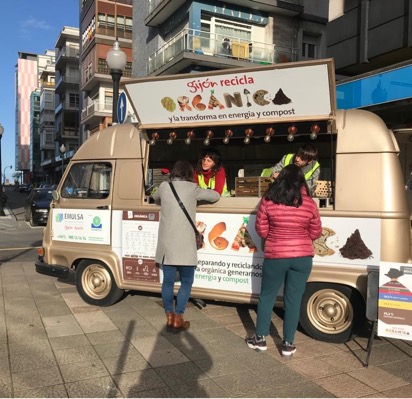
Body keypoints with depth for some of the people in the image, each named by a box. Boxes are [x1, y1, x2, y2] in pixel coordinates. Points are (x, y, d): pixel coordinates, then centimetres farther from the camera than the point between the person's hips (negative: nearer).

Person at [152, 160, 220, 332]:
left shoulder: (164, 186, 7)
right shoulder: (192, 188, -1)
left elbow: (156, 199, 30)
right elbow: (216, 196, 12)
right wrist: (199, 194, 28)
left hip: (166, 244, 3)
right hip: (184, 245, -3)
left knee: (168, 281, 11)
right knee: (186, 282, 8)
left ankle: (170, 317, 18)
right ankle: (178, 319, 8)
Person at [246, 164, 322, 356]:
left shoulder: (268, 201, -8)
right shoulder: (309, 204, -5)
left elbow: (261, 230, -1)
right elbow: (315, 233, 5)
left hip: (275, 257, -1)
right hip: (302, 258, 1)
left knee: (267, 296, 15)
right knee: (293, 300, 10)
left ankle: (260, 338, 24)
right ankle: (288, 344, 19)